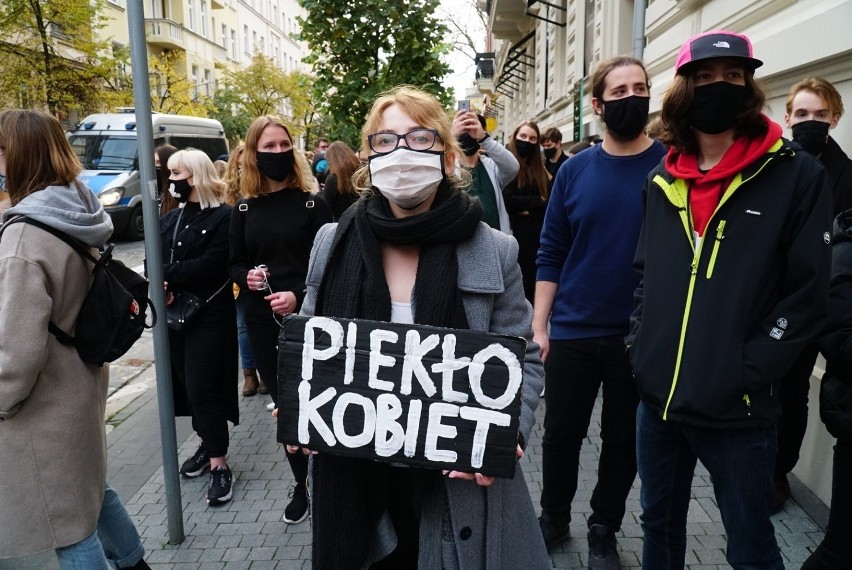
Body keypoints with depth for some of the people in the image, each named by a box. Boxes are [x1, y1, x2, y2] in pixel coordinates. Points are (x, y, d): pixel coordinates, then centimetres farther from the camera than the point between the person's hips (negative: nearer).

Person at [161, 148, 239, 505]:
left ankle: (219, 464, 3)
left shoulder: (223, 216, -7)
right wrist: (162, 287, -16)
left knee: (203, 387, -7)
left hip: (209, 314, -6)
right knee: (187, 383, 11)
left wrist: (168, 275, -14)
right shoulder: (170, 219, 14)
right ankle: (207, 444, 28)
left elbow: (211, 265, -18)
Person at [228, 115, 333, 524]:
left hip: (308, 317, -3)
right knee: (284, 404, 12)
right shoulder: (244, 209, 7)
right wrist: (247, 277, -10)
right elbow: (234, 264, 12)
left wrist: (299, 296, -21)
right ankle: (302, 484, 28)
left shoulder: (312, 203, -4)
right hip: (262, 321, 4)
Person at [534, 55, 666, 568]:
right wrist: (539, 326, -2)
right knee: (561, 435, 12)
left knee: (623, 440, 14)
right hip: (572, 334, 1)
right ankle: (553, 521, 35)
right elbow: (551, 255, 2)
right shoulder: (574, 171, 0)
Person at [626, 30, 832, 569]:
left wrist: (747, 373, -15)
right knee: (659, 524, 22)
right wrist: (638, 342, 4)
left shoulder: (796, 175, -6)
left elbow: (807, 292, -9)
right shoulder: (663, 181, 8)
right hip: (658, 398, 5)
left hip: (738, 410, -4)